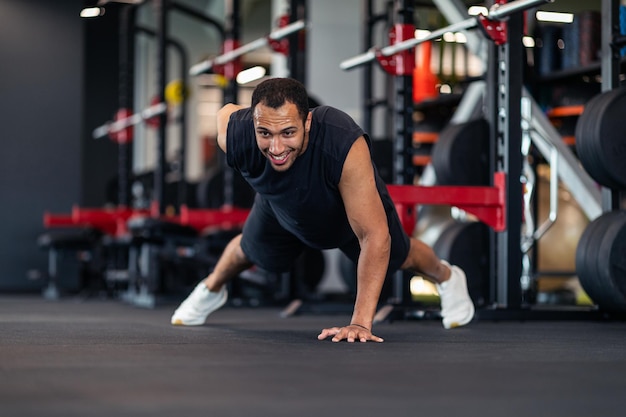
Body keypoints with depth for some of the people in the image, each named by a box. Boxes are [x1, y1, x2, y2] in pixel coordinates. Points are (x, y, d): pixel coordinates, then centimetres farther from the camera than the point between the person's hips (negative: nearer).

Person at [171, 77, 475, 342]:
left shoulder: (346, 147, -51)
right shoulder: (234, 133, -41)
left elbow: (375, 236, -47)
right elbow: (227, 110, -13)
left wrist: (361, 322, -51)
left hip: (355, 206, -2)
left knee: (396, 257, 23)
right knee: (250, 251, 26)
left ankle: (447, 277, 58)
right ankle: (211, 289, 62)